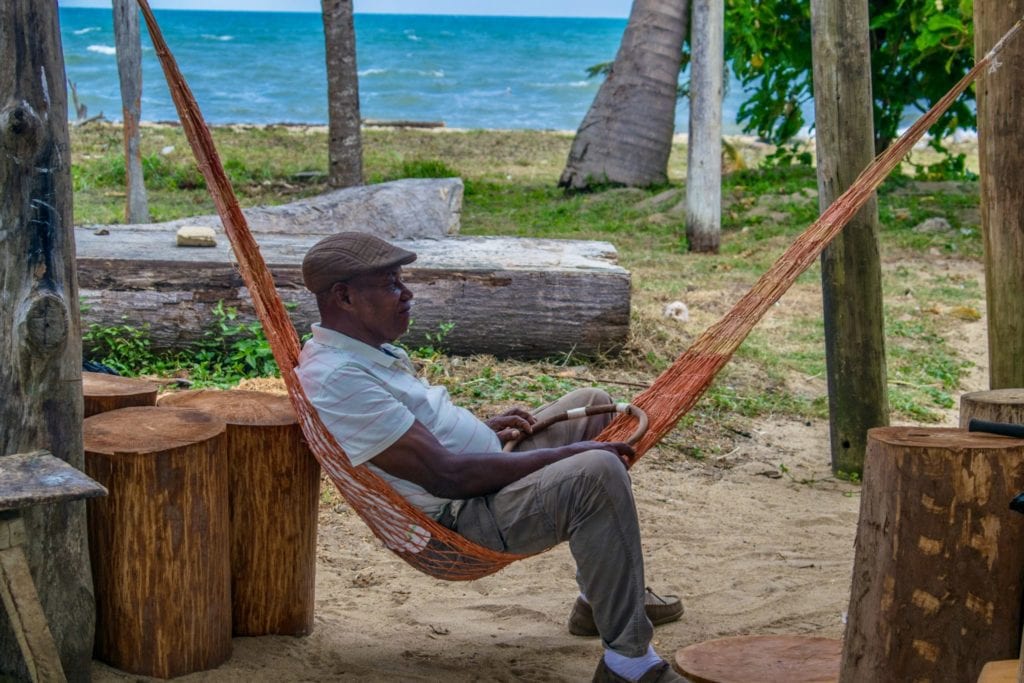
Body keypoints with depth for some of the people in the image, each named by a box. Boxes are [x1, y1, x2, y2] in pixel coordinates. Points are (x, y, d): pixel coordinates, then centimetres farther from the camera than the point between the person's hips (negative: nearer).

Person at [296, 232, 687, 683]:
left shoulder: (361, 349, 9)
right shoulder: (337, 379, -25)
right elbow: (446, 476, -27)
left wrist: (484, 428, 9)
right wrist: (565, 455, -21)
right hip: (461, 519, -11)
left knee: (591, 405, 21)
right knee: (597, 474, -31)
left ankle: (602, 598, 23)